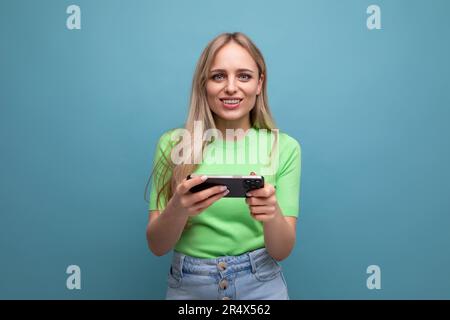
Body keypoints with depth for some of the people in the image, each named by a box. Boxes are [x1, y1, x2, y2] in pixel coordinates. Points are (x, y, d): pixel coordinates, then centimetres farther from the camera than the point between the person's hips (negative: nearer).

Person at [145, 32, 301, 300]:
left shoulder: (284, 147, -8)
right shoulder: (173, 143, -8)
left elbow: (282, 251, -7)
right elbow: (157, 246, -6)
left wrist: (273, 213, -28)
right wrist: (178, 208, -27)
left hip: (261, 285, 0)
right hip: (188, 286, 1)